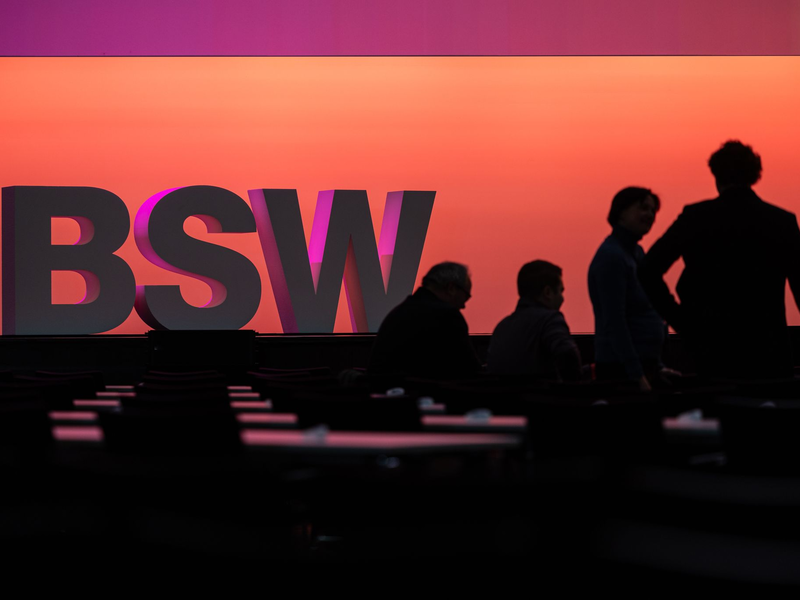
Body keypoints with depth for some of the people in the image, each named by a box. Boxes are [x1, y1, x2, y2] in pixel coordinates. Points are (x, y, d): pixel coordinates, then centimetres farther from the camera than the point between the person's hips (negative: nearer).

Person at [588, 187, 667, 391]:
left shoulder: (636, 252, 13)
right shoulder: (611, 256, -14)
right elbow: (614, 323, -20)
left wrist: (657, 366, 16)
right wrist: (637, 376, -22)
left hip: (646, 363, 9)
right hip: (621, 367, -9)